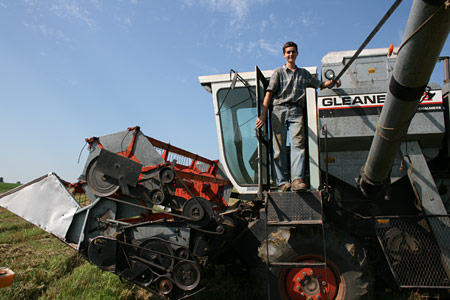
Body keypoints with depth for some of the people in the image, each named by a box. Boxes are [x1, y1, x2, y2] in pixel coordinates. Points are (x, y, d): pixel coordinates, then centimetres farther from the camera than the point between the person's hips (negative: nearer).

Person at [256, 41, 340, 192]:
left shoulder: (304, 73, 27)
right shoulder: (279, 72, 17)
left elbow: (320, 84, 31)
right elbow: (269, 93, 6)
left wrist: (331, 82, 7)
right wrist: (263, 114, -6)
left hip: (296, 111, 2)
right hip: (279, 110, -1)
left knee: (298, 144, -16)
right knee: (279, 146, -8)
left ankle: (297, 179, -23)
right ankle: (282, 181, -8)